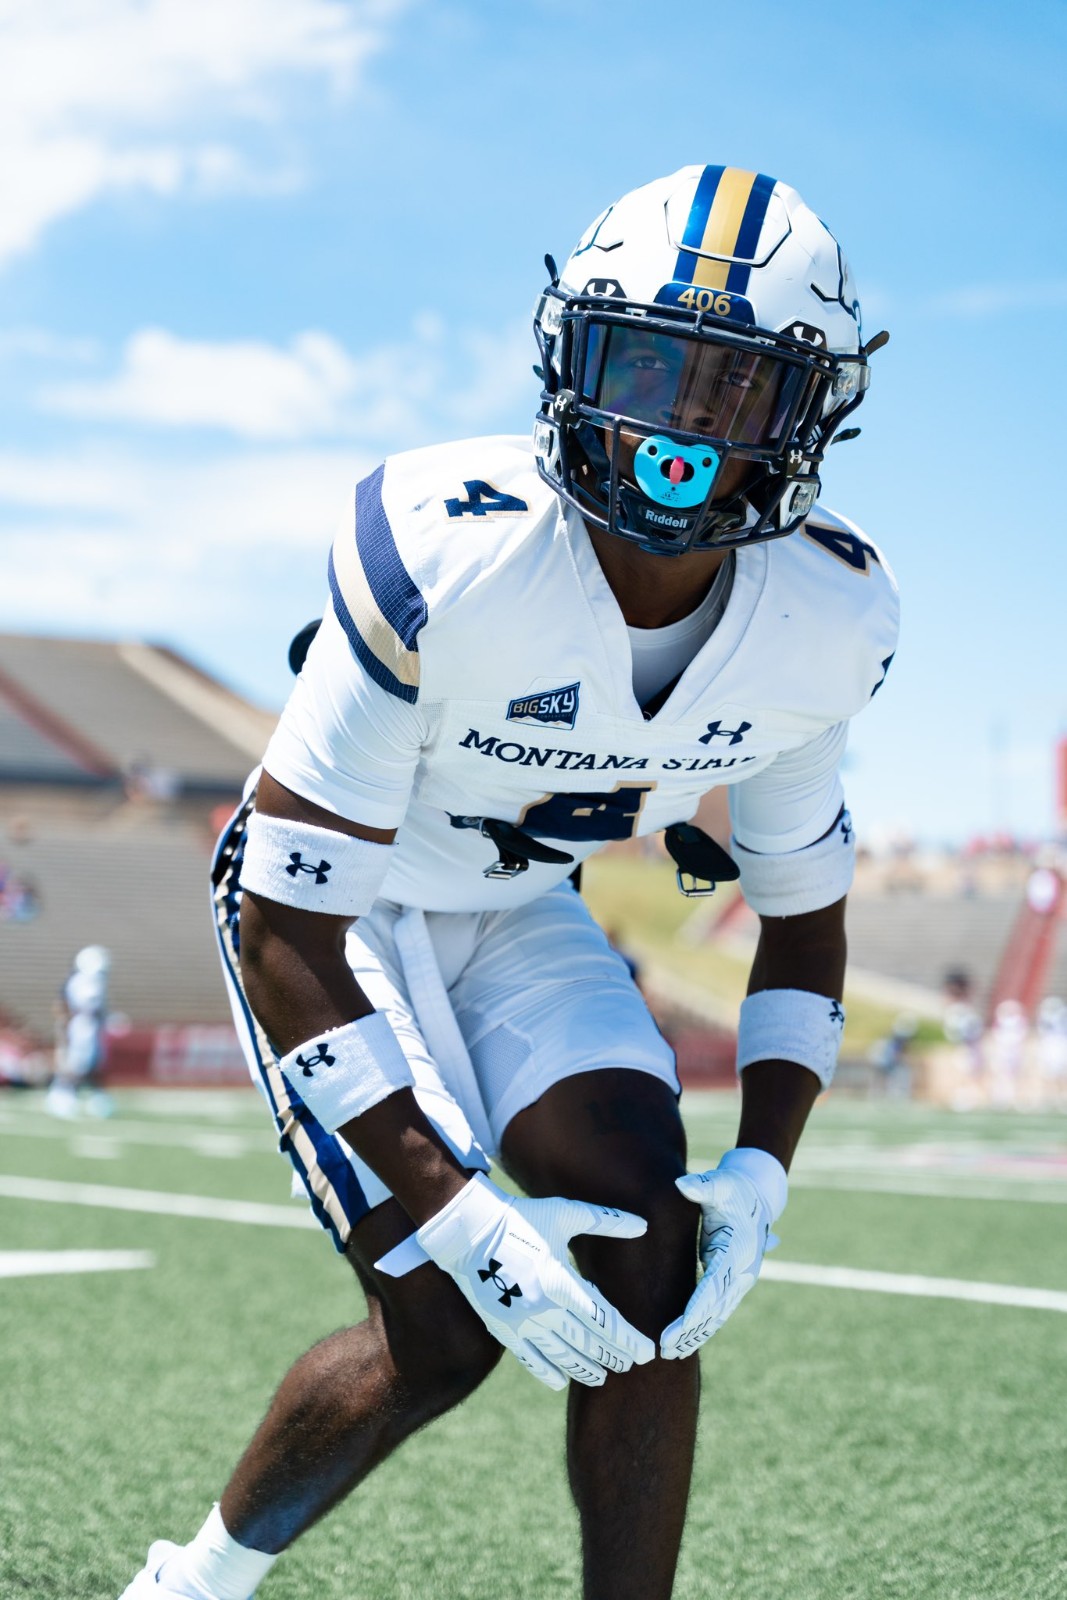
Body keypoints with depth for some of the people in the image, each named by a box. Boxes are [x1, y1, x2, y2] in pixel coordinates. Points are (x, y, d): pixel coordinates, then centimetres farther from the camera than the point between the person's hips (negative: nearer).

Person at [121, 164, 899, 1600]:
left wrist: (764, 1163, -13)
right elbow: (289, 924, -29)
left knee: (651, 1260, -12)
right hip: (333, 906, -5)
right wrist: (456, 1212, -32)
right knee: (448, 1328, -14)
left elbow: (803, 905, 2)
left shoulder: (829, 623, -16)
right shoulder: (447, 557, -34)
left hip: (519, 913, 5)